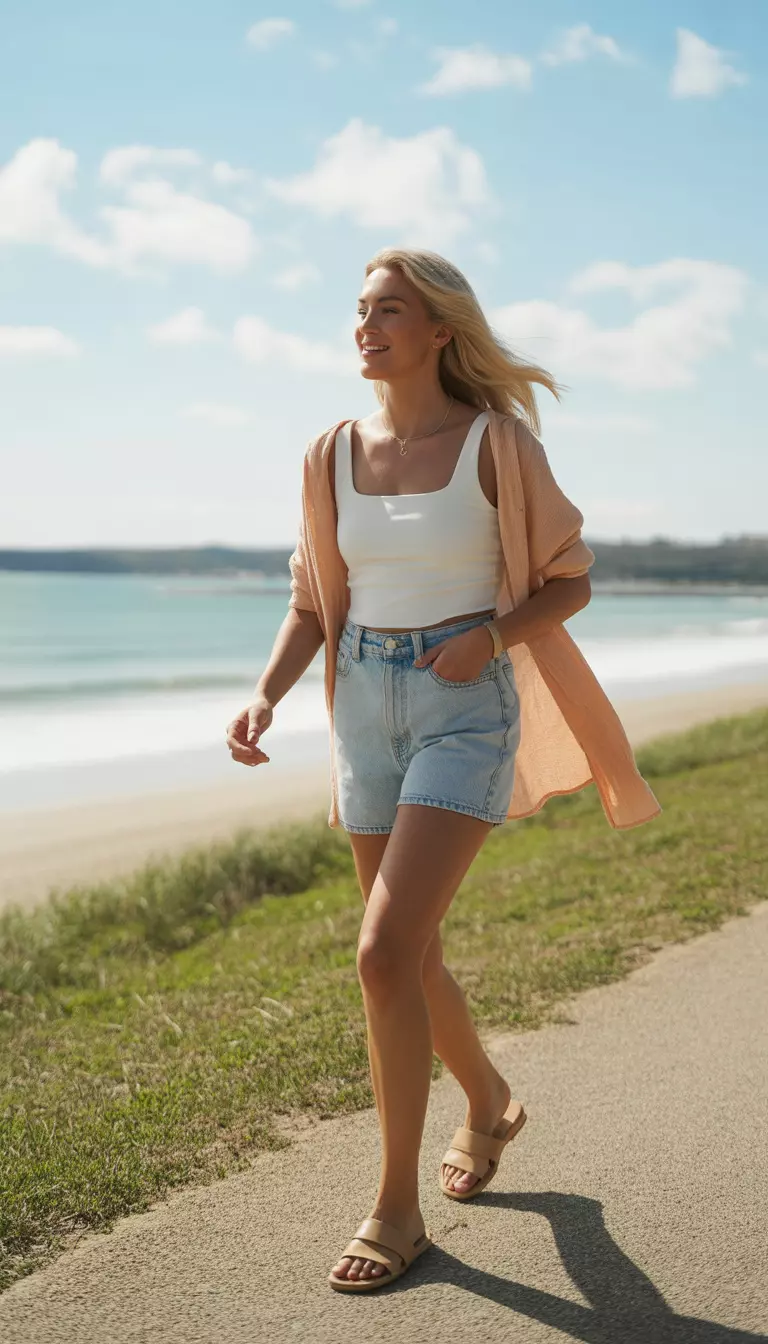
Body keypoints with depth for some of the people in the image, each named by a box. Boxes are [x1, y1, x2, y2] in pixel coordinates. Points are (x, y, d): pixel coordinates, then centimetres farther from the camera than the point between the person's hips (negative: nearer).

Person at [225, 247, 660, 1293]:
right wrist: (265, 697, -6)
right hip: (368, 709, 6)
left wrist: (493, 634, -18)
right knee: (412, 959, 15)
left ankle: (397, 1210, -2)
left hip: (466, 709, -5)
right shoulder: (334, 455, 5)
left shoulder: (496, 440, -7)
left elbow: (571, 578, 0)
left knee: (385, 952, -17)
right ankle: (491, 1103, 44)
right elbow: (315, 603, 11)